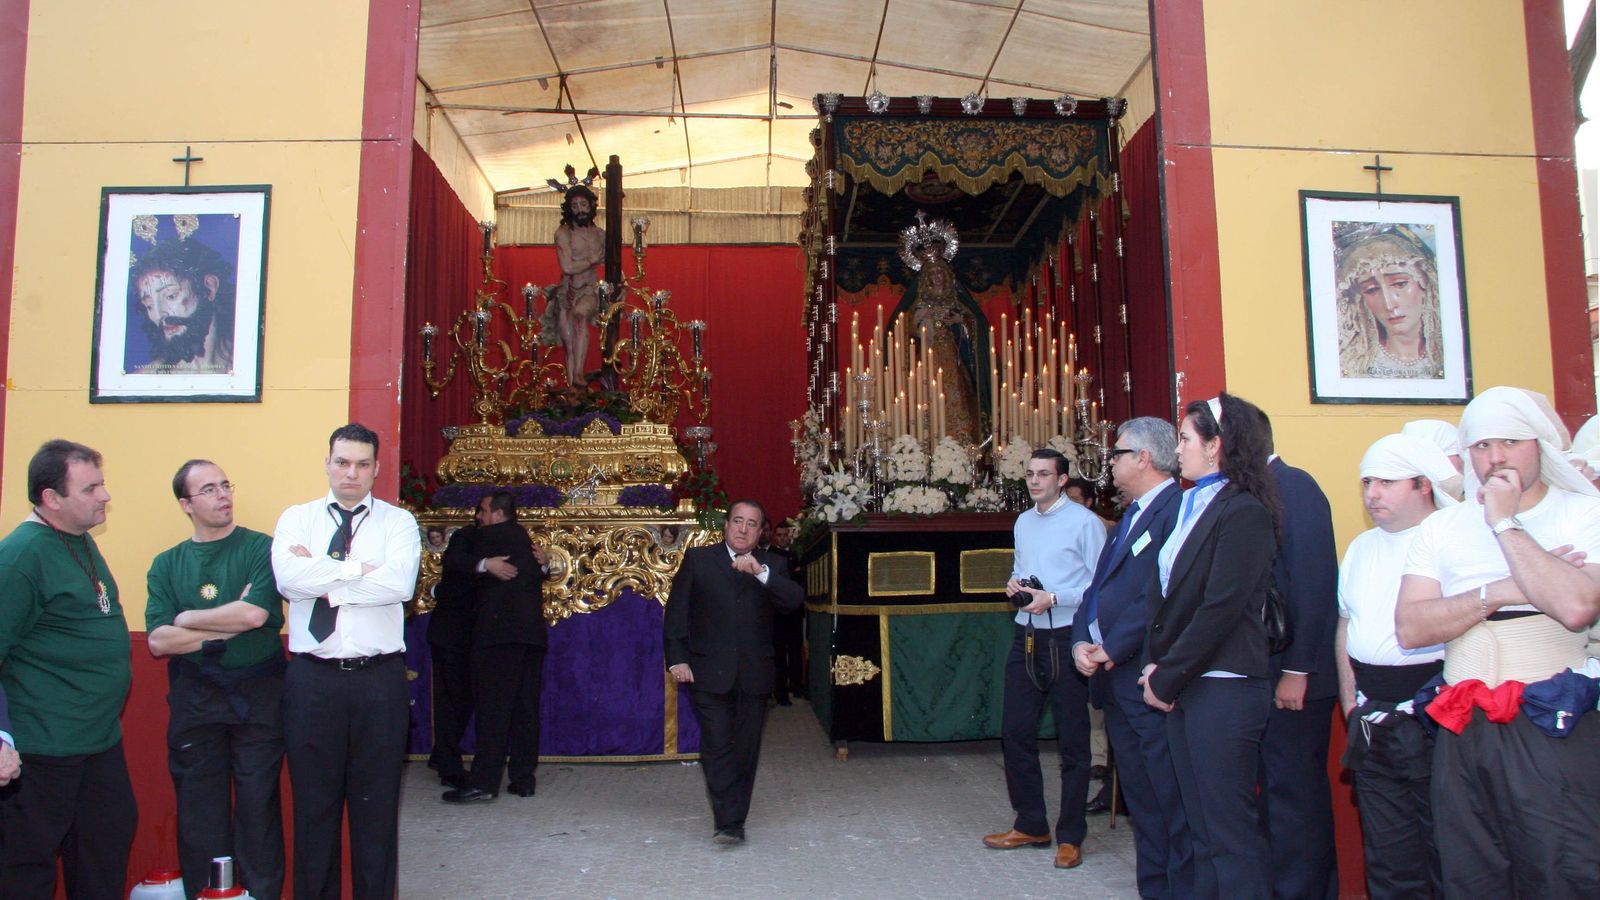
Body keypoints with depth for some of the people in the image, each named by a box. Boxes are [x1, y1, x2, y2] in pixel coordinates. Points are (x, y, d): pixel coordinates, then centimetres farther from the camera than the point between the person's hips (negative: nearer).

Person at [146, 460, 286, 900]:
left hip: (258, 698, -2)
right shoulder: (167, 565, 8)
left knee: (258, 806, 3)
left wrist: (187, 620, -4)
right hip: (195, 702, 3)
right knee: (200, 812, 9)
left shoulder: (261, 549, -2)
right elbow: (158, 641, -3)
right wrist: (228, 627, -10)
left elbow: (255, 614, -17)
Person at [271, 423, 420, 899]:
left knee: (377, 804, 8)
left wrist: (323, 580, -11)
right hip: (311, 678, 1)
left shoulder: (398, 522, 3)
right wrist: (360, 567, -11)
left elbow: (399, 583, -16)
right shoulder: (296, 519, 7)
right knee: (313, 802, 11)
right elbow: (289, 579, -12)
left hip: (379, 679, -1)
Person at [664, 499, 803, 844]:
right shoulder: (697, 559, 6)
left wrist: (761, 572, -22)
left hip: (754, 675, 2)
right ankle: (728, 820, 0)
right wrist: (676, 658, -7)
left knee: (745, 751, 8)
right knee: (716, 748, -6)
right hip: (709, 673, -2)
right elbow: (676, 611, 3)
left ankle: (732, 821, 20)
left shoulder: (772, 565, 9)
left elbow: (795, 599, -9)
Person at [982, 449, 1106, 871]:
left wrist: (1052, 598, -20)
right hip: (1026, 638, 7)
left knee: (1072, 741, 4)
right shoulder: (1023, 523, 14)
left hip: (1067, 641, -7)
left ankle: (1070, 837, 17)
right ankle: (1030, 825, 27)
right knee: (1014, 732, 11)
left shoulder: (1084, 523, -9)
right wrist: (1014, 584, 4)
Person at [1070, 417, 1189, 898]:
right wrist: (1082, 642, 1)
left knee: (1170, 798, -3)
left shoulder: (1177, 509, -14)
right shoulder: (1132, 516, 19)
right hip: (1114, 678, 10)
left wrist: (1112, 649, -15)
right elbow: (1098, 588, 17)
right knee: (1139, 797, 16)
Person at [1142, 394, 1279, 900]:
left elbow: (1221, 608, -17)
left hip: (1223, 689, -8)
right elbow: (1162, 591, 13)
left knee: (1231, 829, -1)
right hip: (1181, 688, 8)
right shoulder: (1189, 506, 14)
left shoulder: (1244, 513, -12)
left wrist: (1166, 677, -12)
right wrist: (1156, 665, 1)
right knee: (1200, 826, 14)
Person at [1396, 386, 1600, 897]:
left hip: (1553, 729, -3)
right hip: (1461, 731, 4)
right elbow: (1409, 629, -2)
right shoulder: (1441, 527, 9)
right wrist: (1498, 592, -12)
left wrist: (1506, 524, -12)